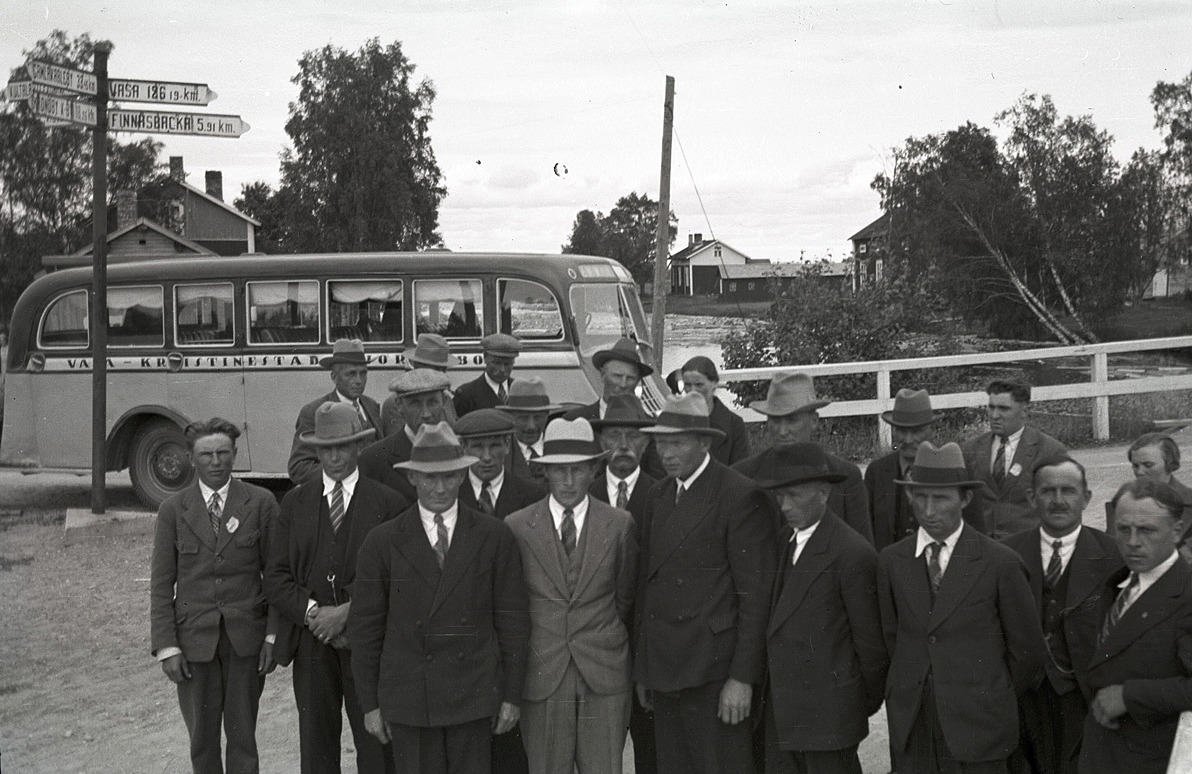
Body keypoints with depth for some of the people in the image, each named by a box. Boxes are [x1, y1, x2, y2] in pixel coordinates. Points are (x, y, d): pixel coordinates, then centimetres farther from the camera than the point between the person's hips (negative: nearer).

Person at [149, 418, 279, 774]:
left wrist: (273, 635, -5)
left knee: (242, 737, 6)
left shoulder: (261, 503, -2)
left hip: (246, 638, -1)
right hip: (194, 640, 1)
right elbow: (161, 584, 1)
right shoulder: (173, 510, 0)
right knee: (202, 739, 10)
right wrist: (166, 647, -5)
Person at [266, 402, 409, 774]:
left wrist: (346, 612, -15)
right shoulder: (295, 502, 9)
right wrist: (313, 613, -11)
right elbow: (276, 577, 3)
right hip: (311, 643, 2)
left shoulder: (388, 503, 1)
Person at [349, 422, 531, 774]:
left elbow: (512, 621, 3)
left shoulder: (495, 537, 1)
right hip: (407, 700, 0)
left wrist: (511, 695, 2)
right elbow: (365, 627, 4)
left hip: (474, 696, 0)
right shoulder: (382, 543, 1)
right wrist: (370, 703, 3)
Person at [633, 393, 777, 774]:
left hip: (713, 671, -7)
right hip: (664, 670, 7)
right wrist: (642, 668, 15)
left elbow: (756, 595, -11)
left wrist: (742, 678, -14)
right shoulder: (659, 495, 14)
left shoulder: (742, 496, -9)